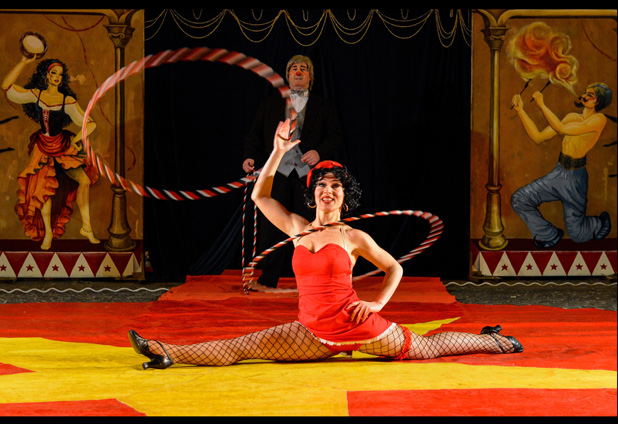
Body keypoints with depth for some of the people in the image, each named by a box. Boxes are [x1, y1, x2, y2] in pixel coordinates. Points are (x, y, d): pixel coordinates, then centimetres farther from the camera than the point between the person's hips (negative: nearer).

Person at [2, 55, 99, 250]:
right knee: (43, 189, -8)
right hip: (43, 147, 0)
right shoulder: (35, 95, -3)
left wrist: (76, 139, -23)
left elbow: (90, 124, -9)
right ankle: (48, 232, 11)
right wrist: (24, 62, -16)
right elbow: (7, 86, -10)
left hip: (63, 147, 0)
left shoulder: (68, 101, -8)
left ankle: (86, 227, 0)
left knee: (84, 180, -14)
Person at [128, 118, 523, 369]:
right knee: (243, 347, -4)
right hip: (314, 334, 3)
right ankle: (169, 354, -7)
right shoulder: (298, 228, 9)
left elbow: (395, 267, 12)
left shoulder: (354, 237, 0)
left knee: (426, 347, 8)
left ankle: (493, 342, 26)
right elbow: (260, 196, 15)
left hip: (356, 325, -3)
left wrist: (378, 303, -1)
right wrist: (279, 153, 10)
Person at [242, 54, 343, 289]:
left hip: (309, 173, -1)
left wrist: (319, 152, -13)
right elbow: (255, 135, 15)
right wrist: (249, 157, -3)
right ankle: (268, 279, 4)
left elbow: (336, 137, 6)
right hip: (278, 172, 1)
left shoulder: (323, 106, 13)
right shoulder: (270, 104, 17)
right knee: (272, 226, -2)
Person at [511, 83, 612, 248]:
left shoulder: (599, 119, -12)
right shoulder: (572, 117, 10)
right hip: (558, 173, 6)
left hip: (575, 178, -6)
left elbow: (563, 129, -23)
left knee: (576, 234, 3)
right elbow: (538, 137, 7)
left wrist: (541, 105, -19)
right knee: (519, 200, -8)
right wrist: (520, 110, 3)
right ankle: (550, 234, 14)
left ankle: (601, 223, 39)